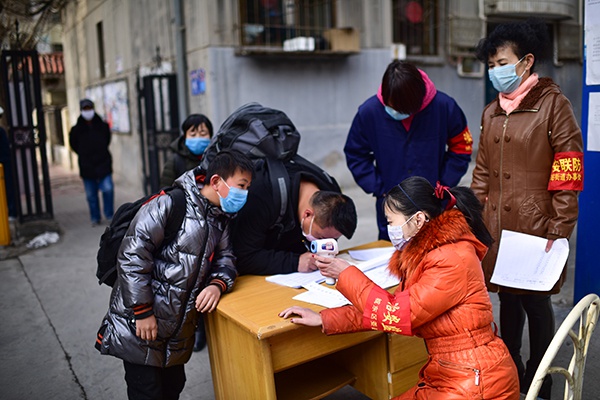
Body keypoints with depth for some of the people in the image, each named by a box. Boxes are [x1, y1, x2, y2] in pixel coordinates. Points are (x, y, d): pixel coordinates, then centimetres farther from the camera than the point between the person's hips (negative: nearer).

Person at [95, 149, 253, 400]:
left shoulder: (222, 220, 6)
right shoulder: (171, 204, -20)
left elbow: (225, 258, 9)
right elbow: (132, 255, -22)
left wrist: (218, 285, -14)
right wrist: (142, 311, -20)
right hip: (140, 324, -7)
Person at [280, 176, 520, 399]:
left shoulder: (452, 261, -23)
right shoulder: (425, 252, 6)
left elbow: (397, 314, -21)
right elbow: (391, 307, 6)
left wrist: (345, 274, -12)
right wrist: (324, 319, 2)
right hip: (448, 375, 8)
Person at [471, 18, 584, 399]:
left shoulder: (553, 104, -6)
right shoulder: (491, 113, 12)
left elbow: (569, 171, -11)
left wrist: (560, 227, -14)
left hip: (536, 226, -5)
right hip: (496, 226, 5)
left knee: (535, 300, 6)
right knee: (507, 297, 15)